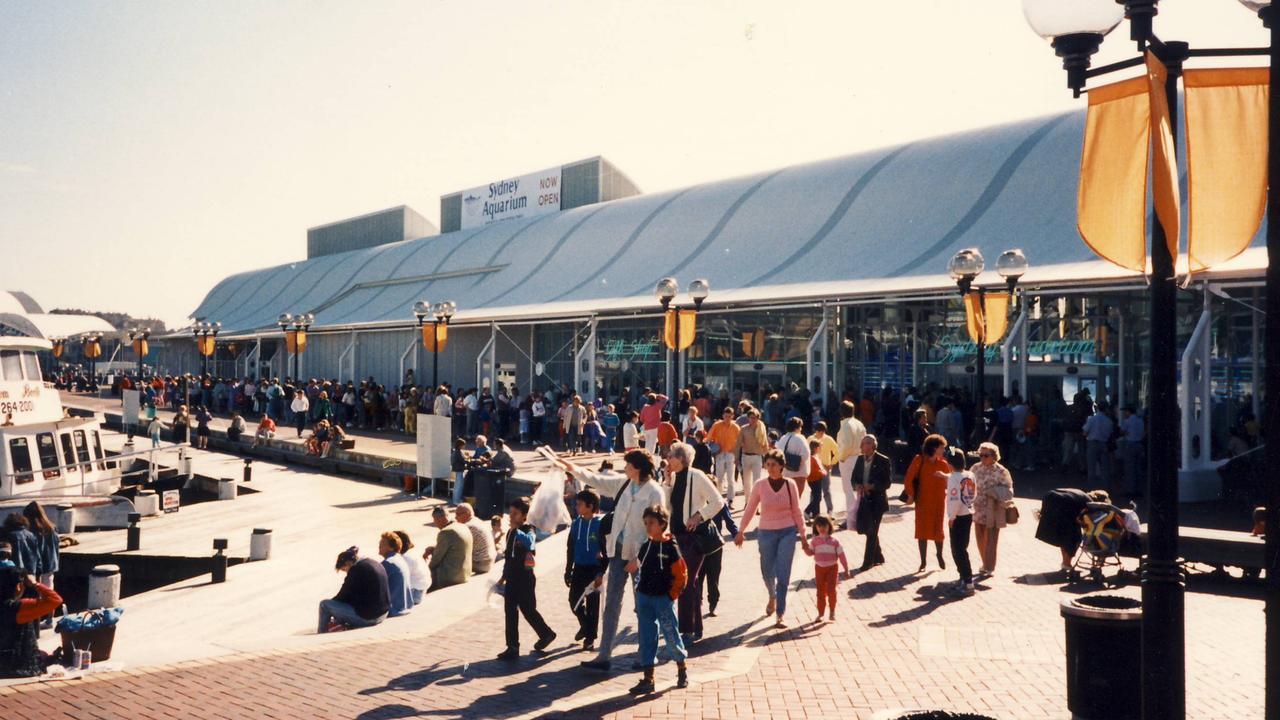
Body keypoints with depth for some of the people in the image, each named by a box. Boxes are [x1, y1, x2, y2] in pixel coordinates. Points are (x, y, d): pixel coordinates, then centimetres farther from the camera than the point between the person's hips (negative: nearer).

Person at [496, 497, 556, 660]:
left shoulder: (528, 531, -11)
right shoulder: (510, 533, 11)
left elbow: (529, 543, -37)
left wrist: (516, 530, -34)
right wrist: (503, 576, 19)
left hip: (525, 579, -7)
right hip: (511, 579, 7)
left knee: (528, 610, 3)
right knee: (510, 611, 4)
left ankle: (546, 634, 26)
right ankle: (512, 647, 9)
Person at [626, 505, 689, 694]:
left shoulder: (670, 547, -11)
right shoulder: (645, 546, 6)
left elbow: (681, 574, -9)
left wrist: (672, 595, -9)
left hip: (663, 598, -5)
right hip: (644, 597, 6)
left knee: (670, 634, 3)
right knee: (646, 636, 6)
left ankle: (682, 670, 26)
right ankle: (648, 679, 11)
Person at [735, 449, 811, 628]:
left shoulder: (790, 485, -4)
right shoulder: (760, 485, -5)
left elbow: (796, 512, 4)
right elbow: (750, 510, 5)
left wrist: (803, 536, 5)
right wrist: (740, 532, 8)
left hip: (788, 532, -1)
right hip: (766, 533, 1)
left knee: (783, 574, -7)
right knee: (767, 572, 12)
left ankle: (780, 615, -3)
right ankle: (772, 596, 45)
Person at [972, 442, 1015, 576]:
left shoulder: (1001, 472, -12)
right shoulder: (976, 468, 3)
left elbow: (1008, 491, -9)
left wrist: (995, 492, -21)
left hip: (993, 511, -5)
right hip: (978, 510, 5)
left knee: (990, 540, 2)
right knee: (980, 539, 13)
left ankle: (989, 567, 14)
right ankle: (985, 564, 30)